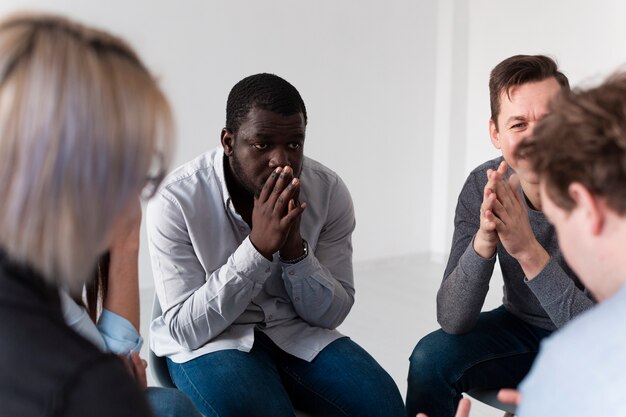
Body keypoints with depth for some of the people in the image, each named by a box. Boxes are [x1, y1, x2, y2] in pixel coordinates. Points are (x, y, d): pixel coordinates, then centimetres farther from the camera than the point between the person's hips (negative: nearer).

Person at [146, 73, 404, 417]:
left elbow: (330, 314, -5)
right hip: (207, 341, -3)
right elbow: (186, 329, -19)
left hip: (298, 333, 3)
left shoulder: (329, 191, -9)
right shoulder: (175, 199, -19)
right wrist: (258, 247, -29)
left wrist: (294, 248, -25)